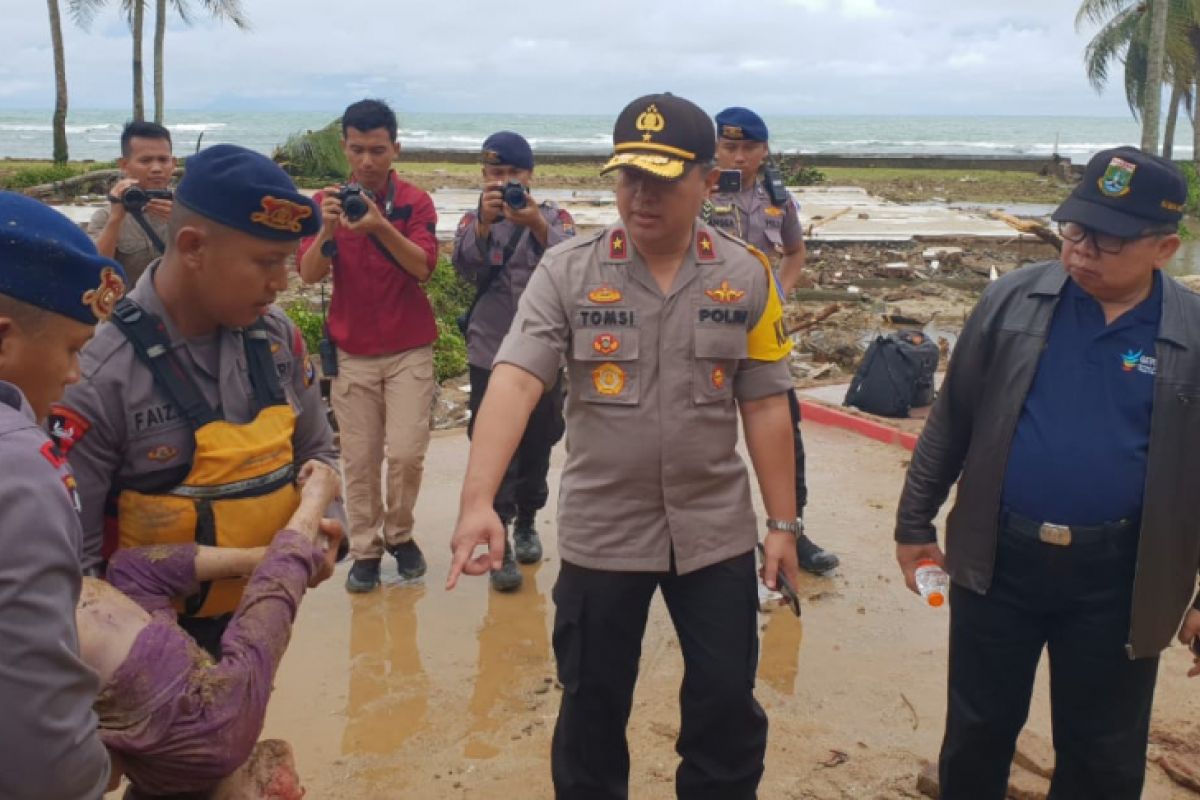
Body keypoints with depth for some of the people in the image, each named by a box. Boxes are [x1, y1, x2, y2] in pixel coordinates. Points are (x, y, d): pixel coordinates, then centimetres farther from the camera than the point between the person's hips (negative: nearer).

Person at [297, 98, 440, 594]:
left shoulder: (415, 202, 0)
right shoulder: (326, 201, 3)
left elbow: (423, 267, -15)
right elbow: (309, 273, -7)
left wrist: (380, 226, -29)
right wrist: (328, 228, -24)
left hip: (409, 350, -1)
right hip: (351, 353, 1)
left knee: (407, 452, -6)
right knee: (359, 458, 1)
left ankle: (400, 534, 18)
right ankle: (365, 550, 14)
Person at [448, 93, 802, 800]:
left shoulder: (746, 279, -3)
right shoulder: (567, 273, -8)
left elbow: (766, 406, 1)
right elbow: (515, 380, -19)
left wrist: (783, 522, 2)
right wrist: (478, 499, -32)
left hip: (716, 531, 1)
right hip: (602, 534, -1)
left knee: (727, 704, 14)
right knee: (593, 705, 15)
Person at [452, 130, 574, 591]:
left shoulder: (555, 217, 0)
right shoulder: (474, 221, 2)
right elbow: (463, 266, -17)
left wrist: (536, 224, -39)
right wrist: (484, 222, -35)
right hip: (490, 356, -1)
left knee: (536, 448, 13)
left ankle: (526, 523, 33)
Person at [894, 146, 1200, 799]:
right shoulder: (1012, 301, -4)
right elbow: (952, 421, 3)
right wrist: (915, 522, 5)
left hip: (1117, 579, 0)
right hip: (997, 559, 1)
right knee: (978, 727, 16)